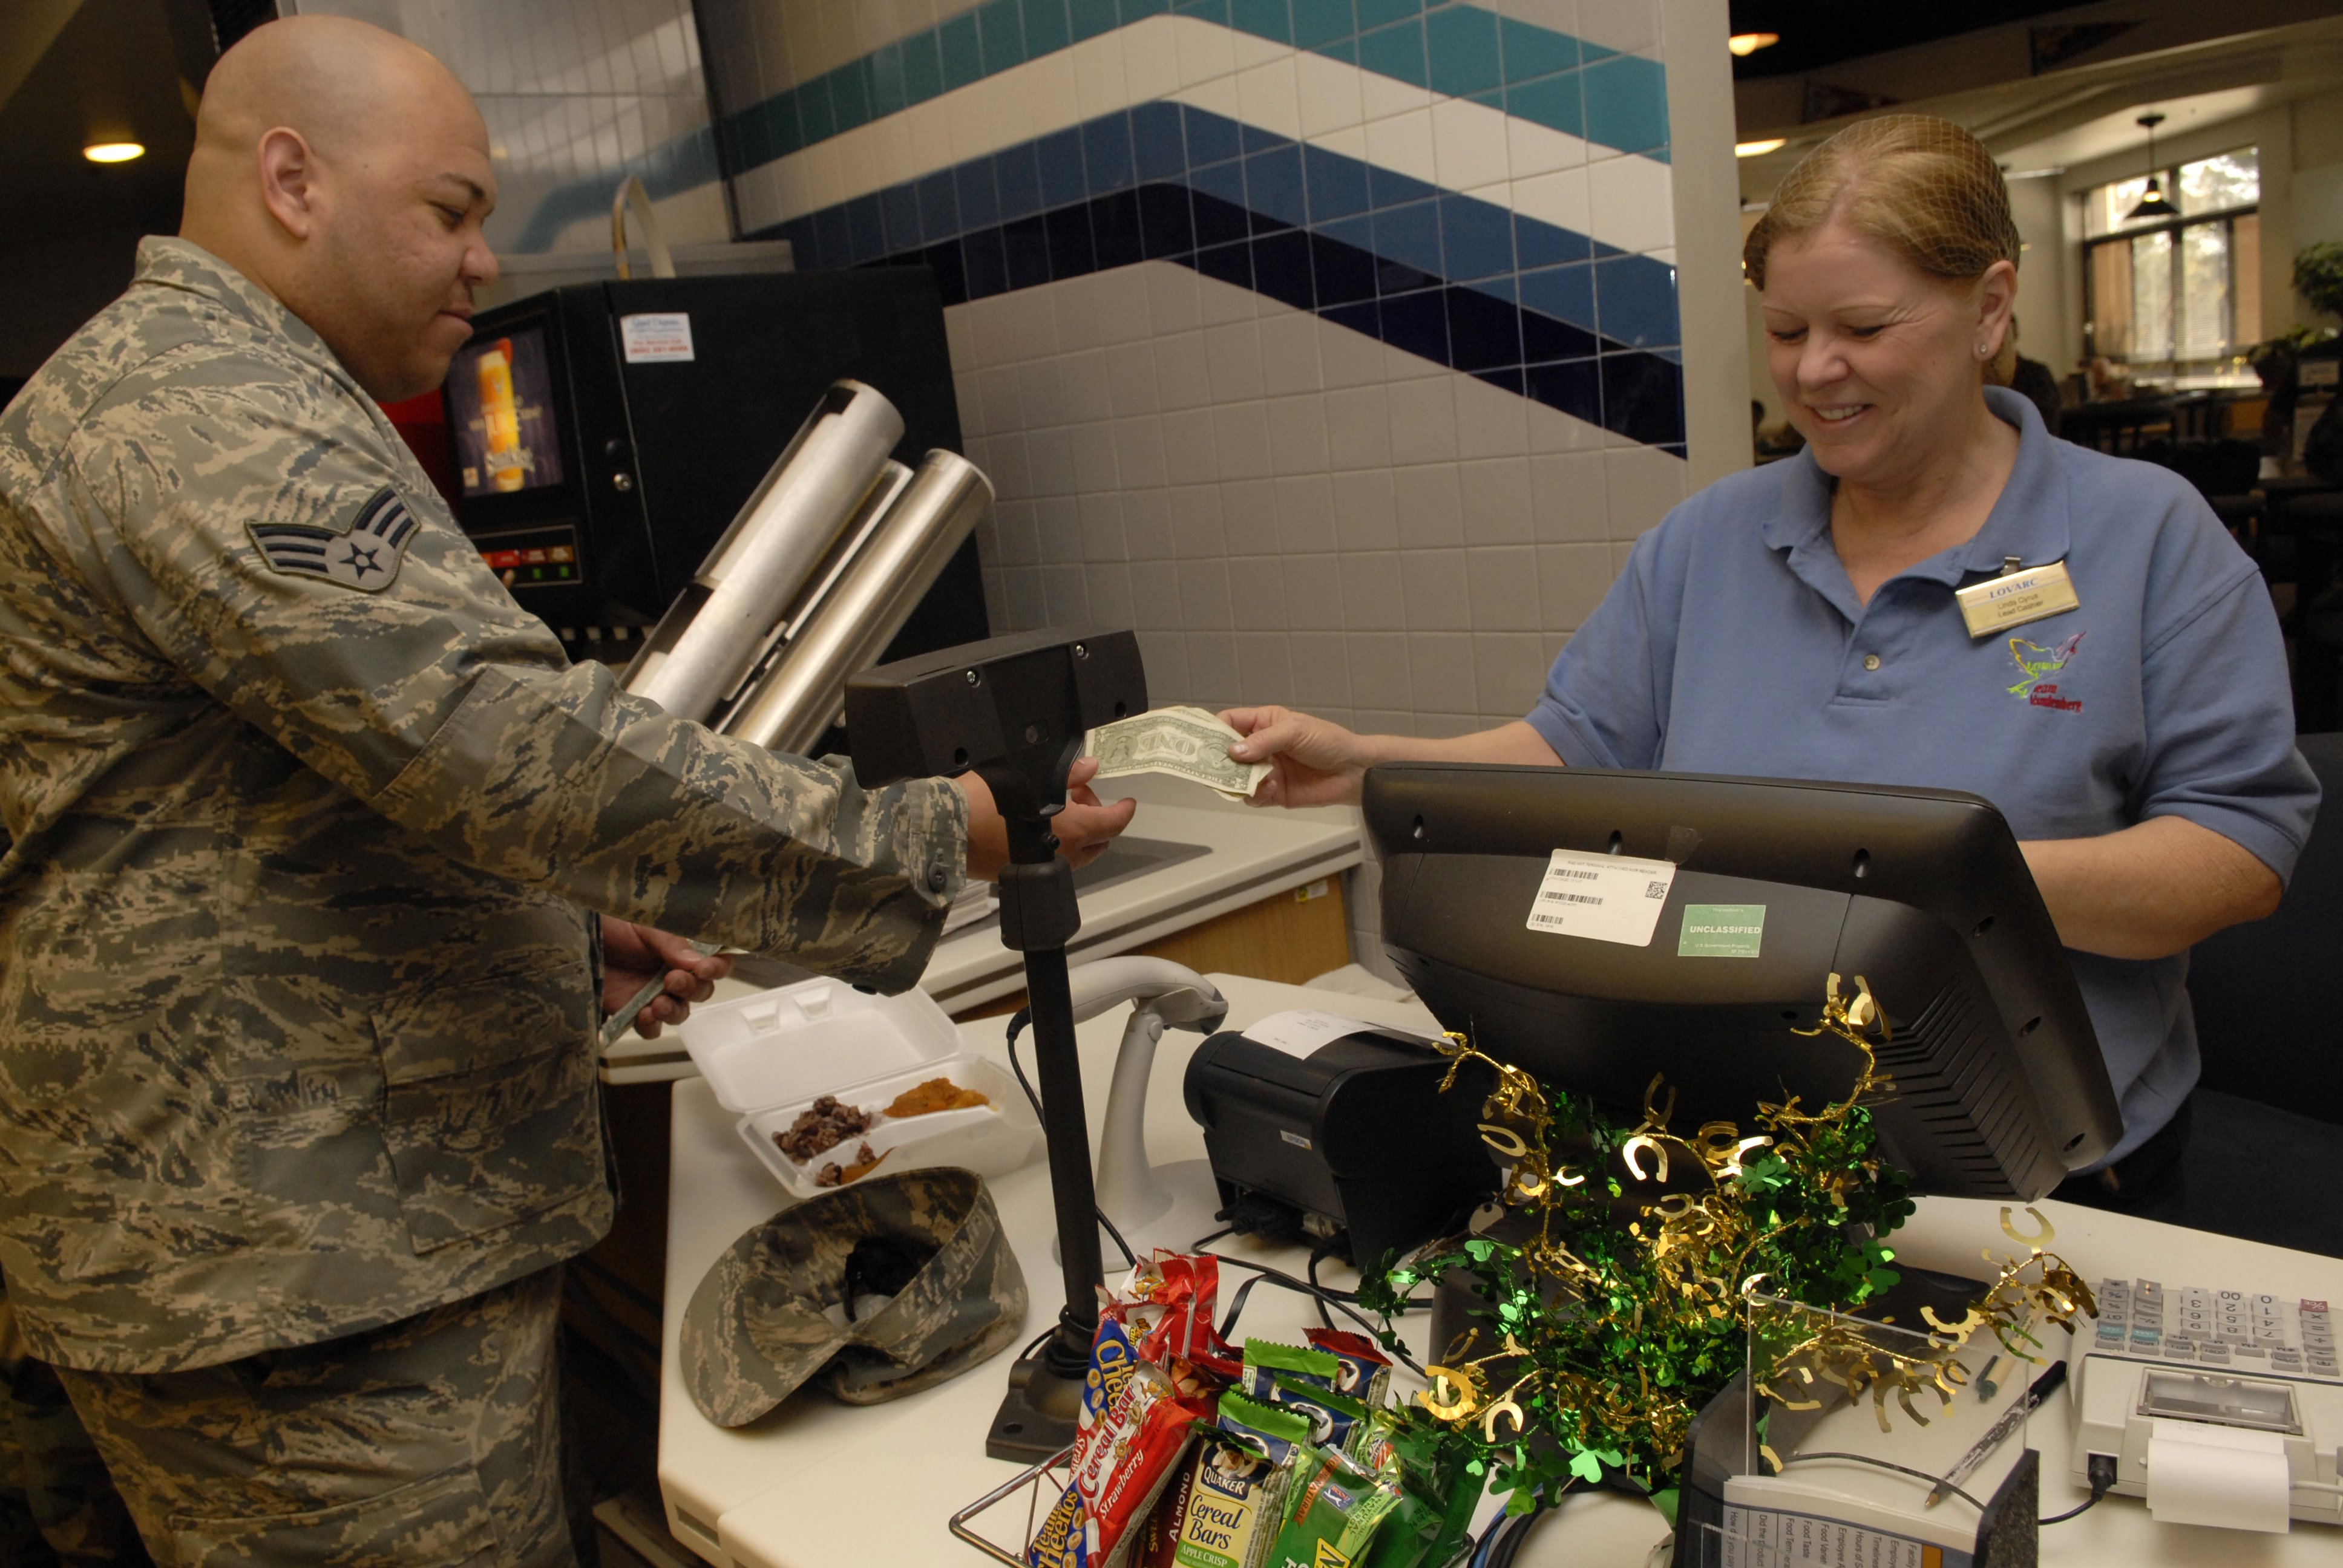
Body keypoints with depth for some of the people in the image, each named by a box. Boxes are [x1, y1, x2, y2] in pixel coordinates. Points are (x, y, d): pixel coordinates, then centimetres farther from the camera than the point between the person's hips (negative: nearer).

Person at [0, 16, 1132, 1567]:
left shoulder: (207, 401, 20)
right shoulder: (202, 409, -17)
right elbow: (503, 742, -28)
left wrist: (565, 936, 11)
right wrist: (934, 841, -24)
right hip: (296, 1266, -10)